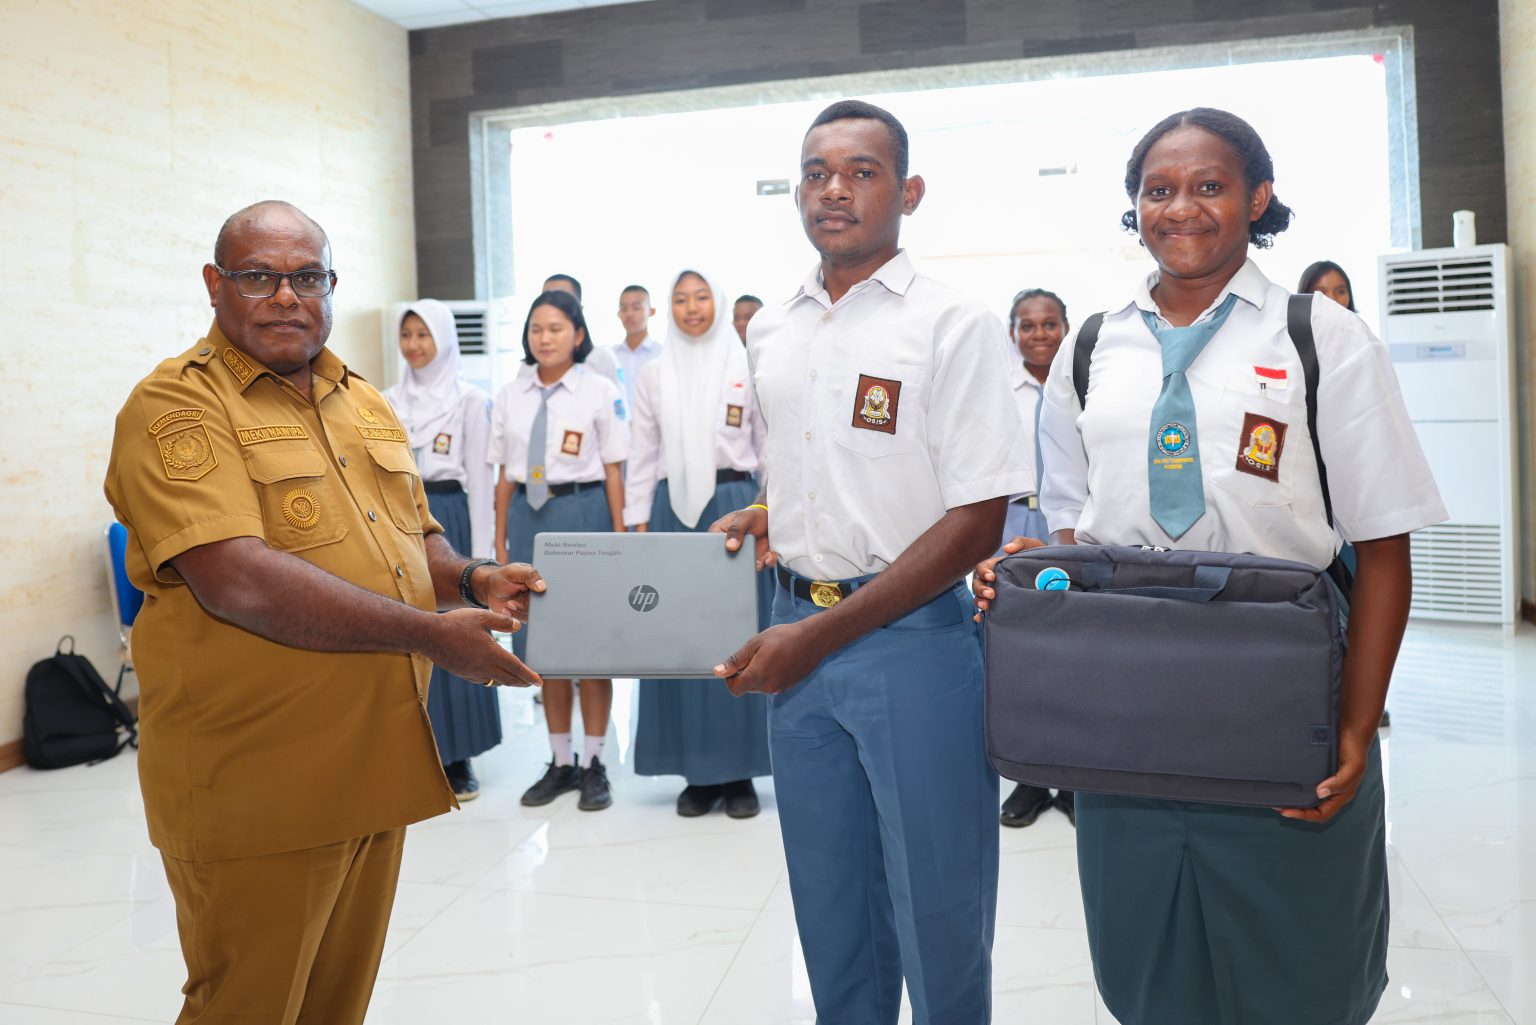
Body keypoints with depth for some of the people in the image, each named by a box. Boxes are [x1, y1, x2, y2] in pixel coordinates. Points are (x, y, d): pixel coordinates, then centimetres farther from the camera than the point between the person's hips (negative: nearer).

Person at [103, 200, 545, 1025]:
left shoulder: (365, 402, 13)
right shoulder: (177, 406, -11)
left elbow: (417, 535, 22)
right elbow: (235, 579, -23)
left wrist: (469, 579, -1)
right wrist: (428, 633, -24)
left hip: (377, 764, 7)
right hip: (254, 786, -7)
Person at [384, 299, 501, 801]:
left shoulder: (469, 399, -2)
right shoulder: (388, 401, 12)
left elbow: (479, 479, -4)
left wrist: (480, 554, -9)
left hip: (449, 518, -4)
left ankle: (458, 758, 10)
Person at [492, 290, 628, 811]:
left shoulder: (600, 391, -2)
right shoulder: (510, 396, 9)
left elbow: (613, 471, -3)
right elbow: (505, 475, 10)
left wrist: (620, 540, -6)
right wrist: (500, 541, 9)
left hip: (583, 513, -4)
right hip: (529, 515, 4)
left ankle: (593, 764, 15)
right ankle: (559, 762, 22)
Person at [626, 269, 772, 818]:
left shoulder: (747, 369, 4)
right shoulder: (652, 376, 9)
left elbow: (771, 450, 4)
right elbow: (642, 457, 9)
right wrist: (639, 523, 3)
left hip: (735, 506, -2)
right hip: (674, 510, 2)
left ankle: (739, 771, 10)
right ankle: (698, 772, 13)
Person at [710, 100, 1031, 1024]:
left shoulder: (954, 325, -8)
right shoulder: (771, 333, 11)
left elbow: (977, 522, -14)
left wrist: (822, 634, -16)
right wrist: (762, 519, 2)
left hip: (916, 639, -5)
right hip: (798, 636, 6)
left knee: (937, 908, 8)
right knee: (828, 904, 17)